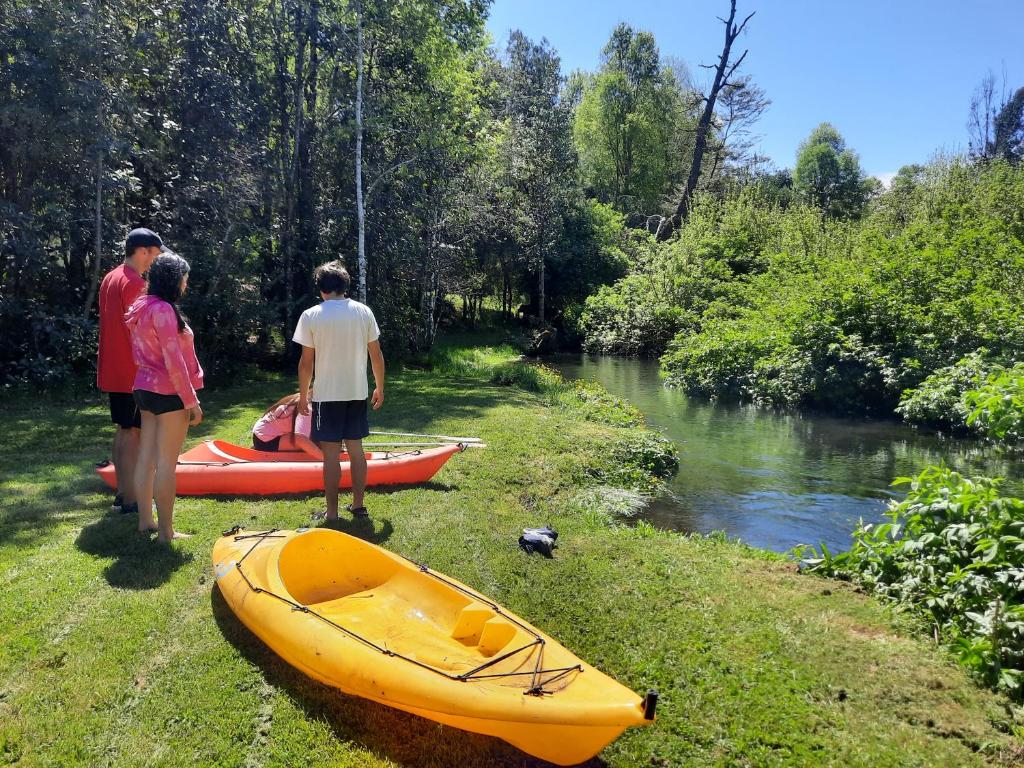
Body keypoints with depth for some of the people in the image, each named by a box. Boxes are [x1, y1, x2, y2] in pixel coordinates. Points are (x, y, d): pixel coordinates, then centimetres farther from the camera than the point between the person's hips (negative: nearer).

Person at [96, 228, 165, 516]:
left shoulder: (110, 279, 14)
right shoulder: (135, 283, -16)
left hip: (113, 370, 10)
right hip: (132, 372, -9)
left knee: (122, 431, 14)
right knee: (132, 433, -4)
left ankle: (122, 493, 21)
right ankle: (130, 501, 2)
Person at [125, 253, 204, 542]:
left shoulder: (142, 307, 11)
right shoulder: (163, 309, -17)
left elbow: (139, 354, 15)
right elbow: (174, 361, -20)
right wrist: (192, 400, -16)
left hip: (145, 388, 9)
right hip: (168, 392, -9)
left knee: (146, 457, 13)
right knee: (166, 463, -3)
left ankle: (145, 521, 22)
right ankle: (166, 531, 3)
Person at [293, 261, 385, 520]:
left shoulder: (311, 316, -8)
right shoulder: (364, 312, -1)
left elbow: (306, 361, -7)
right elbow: (377, 355, 2)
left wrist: (303, 395, 4)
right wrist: (379, 387, 14)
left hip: (327, 394, -3)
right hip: (357, 393, 3)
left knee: (331, 453, 1)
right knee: (355, 449, 13)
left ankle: (332, 513, 6)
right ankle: (358, 504, 21)